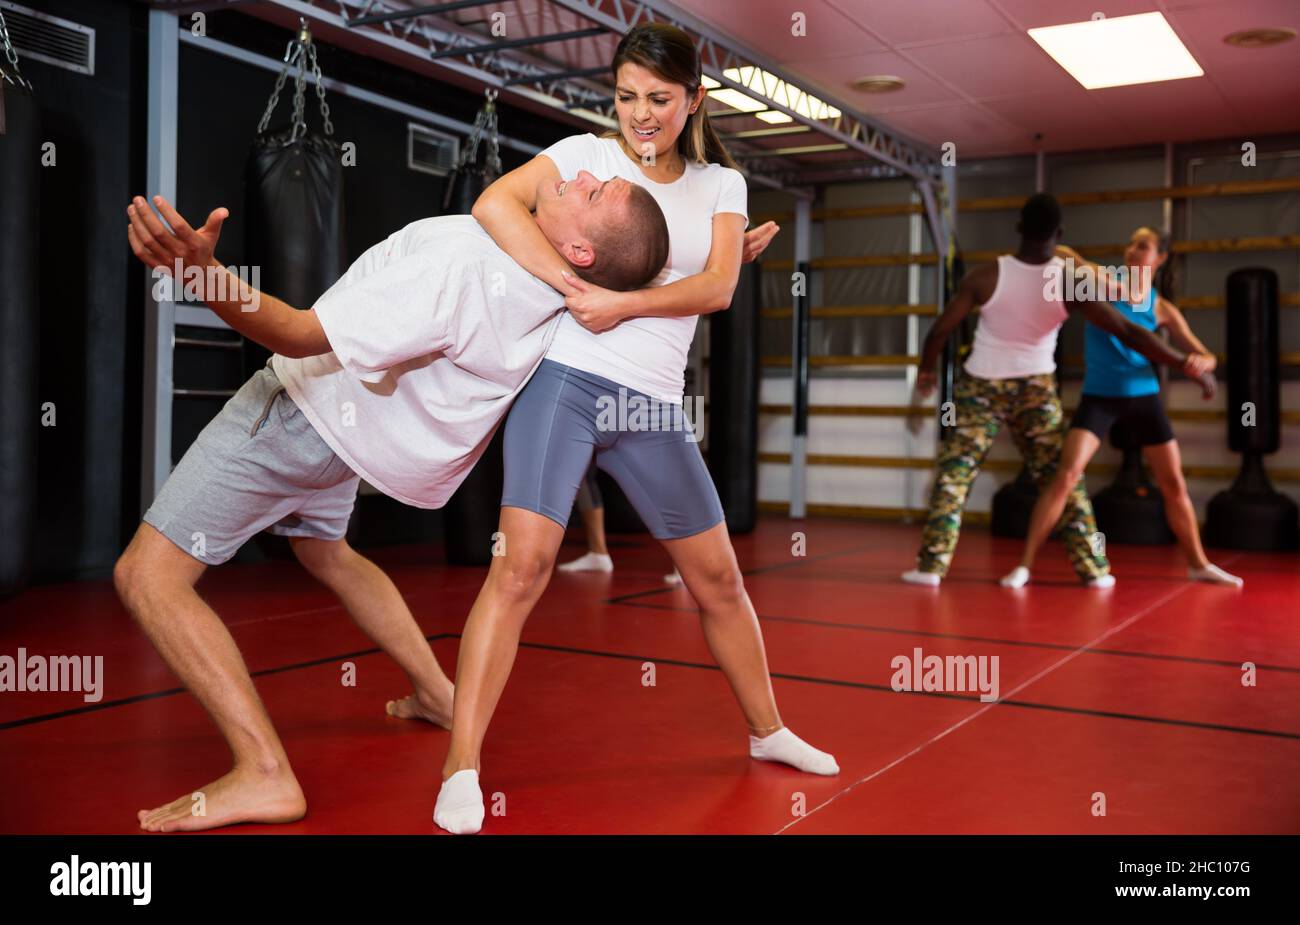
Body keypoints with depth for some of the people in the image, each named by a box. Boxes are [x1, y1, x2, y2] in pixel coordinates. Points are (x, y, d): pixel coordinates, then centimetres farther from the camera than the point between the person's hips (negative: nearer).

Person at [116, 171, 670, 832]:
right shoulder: (556, 288, -12)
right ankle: (439, 696, 38)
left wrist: (199, 272, -43)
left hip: (304, 408, -8)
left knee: (147, 575, -5)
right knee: (327, 554, 34)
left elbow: (302, 335, -32)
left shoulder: (462, 264, -34)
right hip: (347, 428, 8)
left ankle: (265, 774, -11)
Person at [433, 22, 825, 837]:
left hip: (654, 407, 4)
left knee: (718, 576, 11)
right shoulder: (587, 154, 5)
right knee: (523, 564, -17)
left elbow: (717, 288, -2)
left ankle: (769, 731, 31)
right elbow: (495, 204, -12)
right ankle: (462, 768, -9)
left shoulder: (721, 183, 14)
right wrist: (577, 290, -17)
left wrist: (623, 305, -14)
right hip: (565, 380, -3)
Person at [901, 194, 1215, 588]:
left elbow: (939, 331, -8)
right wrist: (1191, 366, -7)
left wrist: (926, 370, 12)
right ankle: (1095, 569, 13)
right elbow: (1128, 332, -15)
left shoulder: (986, 277, -15)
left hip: (980, 387, -1)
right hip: (1035, 389, 1)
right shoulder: (1070, 283, -14)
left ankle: (931, 565, -1)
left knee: (953, 474, 5)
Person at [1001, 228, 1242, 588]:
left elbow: (1206, 356, 5)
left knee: (1174, 483, 9)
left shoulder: (1162, 308, 3)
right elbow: (1055, 254, -8)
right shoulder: (1103, 281, -4)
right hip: (1099, 396, -3)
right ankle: (1025, 564, -12)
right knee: (1066, 475, -18)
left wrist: (1200, 363, -19)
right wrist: (1084, 265, -27)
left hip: (1144, 397, 4)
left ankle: (1198, 564, 28)